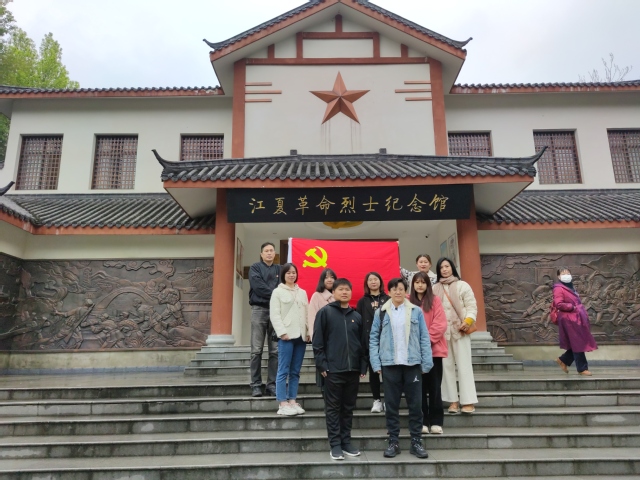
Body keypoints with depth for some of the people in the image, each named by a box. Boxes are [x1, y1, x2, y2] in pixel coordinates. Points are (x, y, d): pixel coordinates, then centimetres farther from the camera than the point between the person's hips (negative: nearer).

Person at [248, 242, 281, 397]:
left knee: (275, 350, 1)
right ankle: (256, 385, 2)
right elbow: (258, 287, -9)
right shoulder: (255, 268, 6)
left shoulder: (279, 269, 15)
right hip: (259, 310, -3)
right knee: (257, 350, -3)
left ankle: (272, 384, 6)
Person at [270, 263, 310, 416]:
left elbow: (307, 314, 15)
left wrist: (309, 331, 5)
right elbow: (274, 314, -5)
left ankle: (292, 401, 14)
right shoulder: (278, 292, 3)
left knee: (295, 371, 8)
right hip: (286, 336, -5)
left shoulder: (302, 292, 18)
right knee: (284, 371, -4)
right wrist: (282, 332, -14)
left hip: (301, 335, 5)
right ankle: (282, 404, -1)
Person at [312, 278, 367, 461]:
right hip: (333, 369, -4)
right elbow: (317, 341, -5)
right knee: (333, 408, 4)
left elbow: (362, 343, 12)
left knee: (348, 408, 12)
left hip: (353, 370, 4)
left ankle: (346, 442, 22)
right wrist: (322, 365, -10)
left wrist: (363, 365, 6)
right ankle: (335, 445, 12)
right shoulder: (325, 312, -2)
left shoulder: (357, 316, 11)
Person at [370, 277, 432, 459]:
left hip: (413, 363, 0)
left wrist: (427, 363, -2)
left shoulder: (416, 311, 4)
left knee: (416, 404, 6)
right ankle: (393, 442, 18)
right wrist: (376, 363, -5)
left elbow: (424, 338, 4)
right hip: (390, 364, 0)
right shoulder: (381, 313, 4)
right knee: (392, 405, 8)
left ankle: (416, 442, 19)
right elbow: (373, 339, 3)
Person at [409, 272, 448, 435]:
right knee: (420, 386, 6)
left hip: (433, 348, 0)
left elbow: (440, 324, -5)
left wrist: (427, 338, -14)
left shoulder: (435, 300, 3)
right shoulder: (407, 302, 5)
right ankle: (422, 421, 12)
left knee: (434, 386, 4)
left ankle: (436, 421, 12)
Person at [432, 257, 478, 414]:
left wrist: (468, 321, -17)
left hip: (459, 330, -3)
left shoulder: (462, 285, 4)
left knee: (464, 365, -3)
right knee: (447, 366, 4)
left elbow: (472, 306, -1)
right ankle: (453, 401, 10)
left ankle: (468, 401, 1)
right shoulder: (435, 289, 12)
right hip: (442, 332, 3)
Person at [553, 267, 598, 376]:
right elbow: (558, 304, -22)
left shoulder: (570, 287, 18)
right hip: (569, 320, -9)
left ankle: (563, 360, 23)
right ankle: (582, 369, 8)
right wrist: (572, 307, -17)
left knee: (579, 343, 11)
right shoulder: (559, 289, -12)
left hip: (576, 318, 9)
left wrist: (582, 311, 13)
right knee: (578, 344, -3)